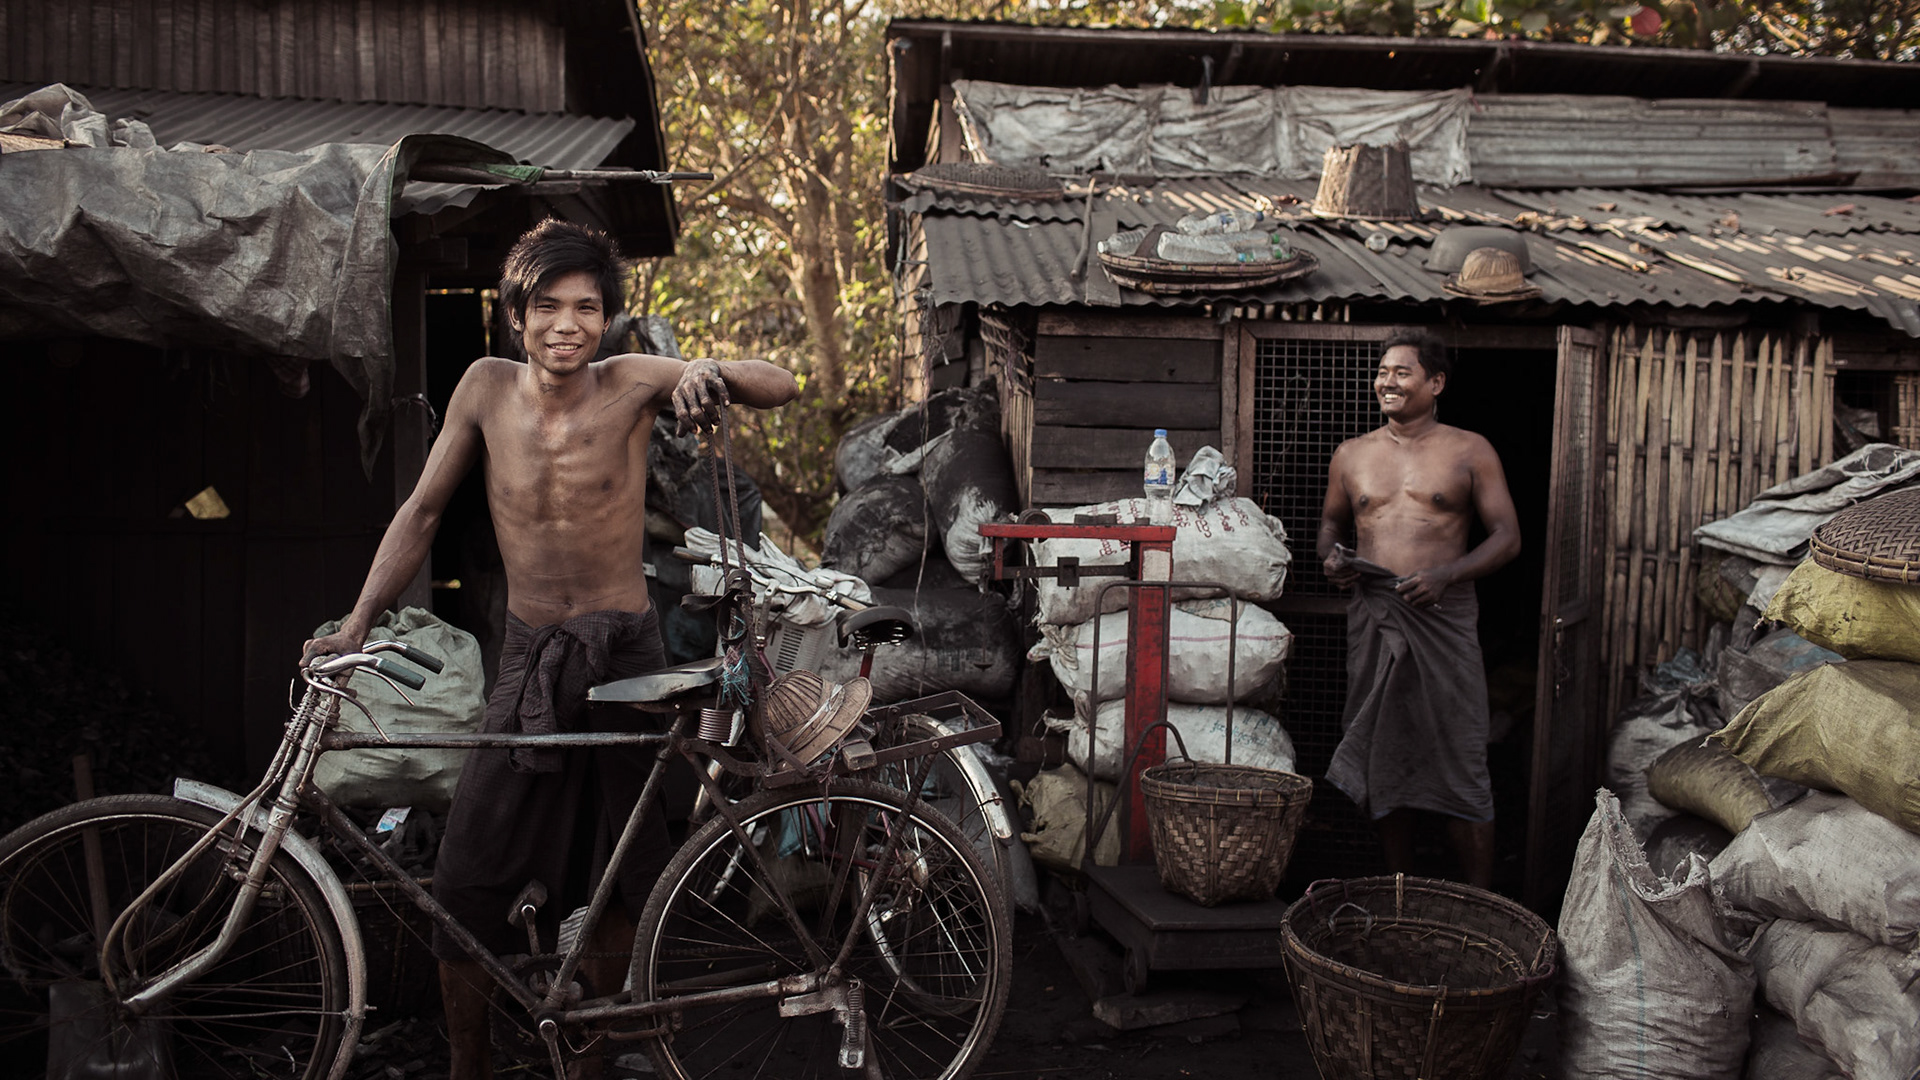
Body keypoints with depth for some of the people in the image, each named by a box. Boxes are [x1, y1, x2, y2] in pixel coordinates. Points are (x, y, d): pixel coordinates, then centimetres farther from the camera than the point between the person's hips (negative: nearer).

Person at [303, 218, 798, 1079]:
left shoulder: (631, 385, -8)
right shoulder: (488, 387, -2)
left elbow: (782, 387, -13)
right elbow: (423, 510, 4)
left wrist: (708, 371, -33)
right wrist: (356, 622, -1)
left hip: (625, 656, -1)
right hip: (529, 657, 2)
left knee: (616, 879, 9)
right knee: (466, 878, -4)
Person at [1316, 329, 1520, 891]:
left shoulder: (1470, 452, 3)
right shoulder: (1351, 455, 13)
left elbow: (1507, 537, 1)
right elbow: (1332, 521, 25)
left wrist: (1447, 574, -15)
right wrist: (1331, 555, 2)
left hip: (1442, 618, -3)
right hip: (1372, 618, 4)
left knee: (1459, 762, -4)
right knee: (1383, 760, 8)